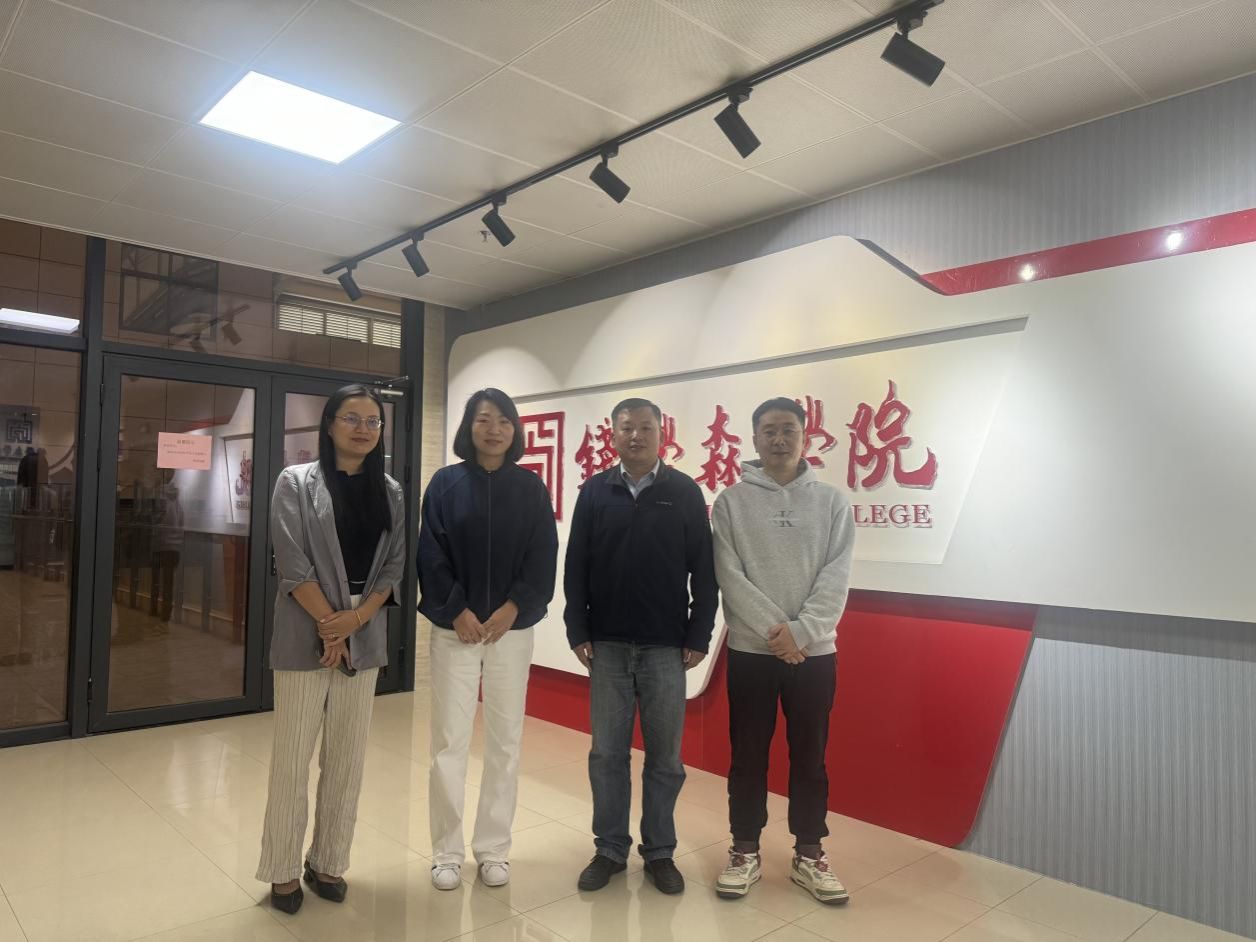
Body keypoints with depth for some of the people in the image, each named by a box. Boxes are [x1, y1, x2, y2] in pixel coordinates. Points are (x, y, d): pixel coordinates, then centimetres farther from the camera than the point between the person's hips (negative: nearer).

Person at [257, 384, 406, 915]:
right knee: (293, 756, 3)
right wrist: (329, 625, -12)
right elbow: (292, 563, -9)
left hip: (366, 635, 3)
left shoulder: (390, 492, 8)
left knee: (347, 756, 10)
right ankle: (284, 870, 19)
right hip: (306, 633, -3)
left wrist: (356, 619, -10)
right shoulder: (296, 482, -2)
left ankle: (328, 863, 25)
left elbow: (395, 565, 3)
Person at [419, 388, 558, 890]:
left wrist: (513, 609, -10)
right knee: (449, 742, 1)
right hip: (454, 627, -1)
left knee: (505, 742, 6)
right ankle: (447, 852, 17)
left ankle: (494, 849, 21)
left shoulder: (530, 487, 4)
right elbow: (431, 555, -2)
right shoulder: (446, 483, 1)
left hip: (512, 628, 1)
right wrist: (456, 611, -11)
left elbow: (543, 557, 1)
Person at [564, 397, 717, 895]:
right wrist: (577, 632, -1)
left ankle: (660, 851, 24)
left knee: (664, 756, 8)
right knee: (607, 753, 9)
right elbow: (576, 568, 4)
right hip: (607, 645, 1)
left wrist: (699, 636, -3)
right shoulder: (595, 491, 3)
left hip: (667, 646, -1)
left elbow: (703, 571, 0)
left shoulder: (685, 492, 0)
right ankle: (610, 849, 23)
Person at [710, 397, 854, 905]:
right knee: (748, 756, 10)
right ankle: (745, 851, 25)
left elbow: (836, 577, -4)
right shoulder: (731, 501, 0)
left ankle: (809, 854, 27)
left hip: (815, 651, 1)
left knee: (810, 757, 11)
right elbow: (729, 576, -8)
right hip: (750, 651, -1)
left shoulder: (832, 501, 3)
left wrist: (801, 632, -15)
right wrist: (775, 629, -16)